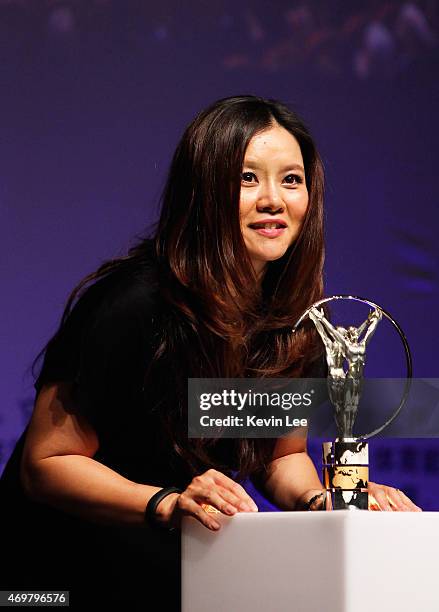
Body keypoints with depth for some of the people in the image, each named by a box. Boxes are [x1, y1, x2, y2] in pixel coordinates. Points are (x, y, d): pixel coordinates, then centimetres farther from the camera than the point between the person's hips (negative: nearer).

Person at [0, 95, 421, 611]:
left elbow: (283, 456, 11)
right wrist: (169, 505, -31)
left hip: (193, 544, 7)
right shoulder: (136, 306, -23)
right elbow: (45, 463, -17)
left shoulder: (296, 316, -3)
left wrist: (321, 501, -12)